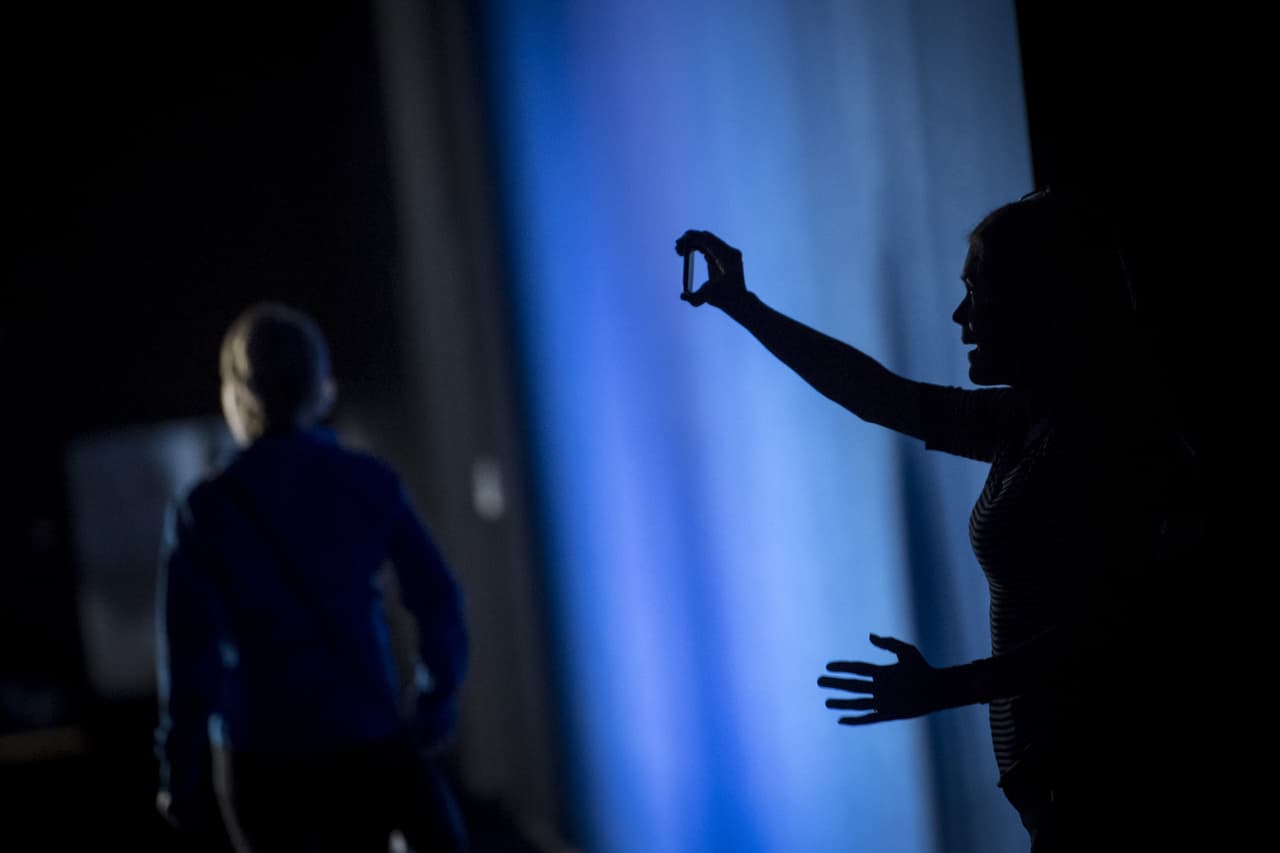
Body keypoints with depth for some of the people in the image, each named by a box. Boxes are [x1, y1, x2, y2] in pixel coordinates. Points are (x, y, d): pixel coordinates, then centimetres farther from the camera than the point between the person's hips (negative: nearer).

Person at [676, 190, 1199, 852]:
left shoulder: (1092, 438, -18)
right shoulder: (1030, 424, 9)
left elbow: (1108, 630, -23)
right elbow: (887, 399, 16)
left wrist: (946, 688, -25)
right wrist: (746, 310, 17)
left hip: (1098, 774, -9)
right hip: (1062, 771, 9)